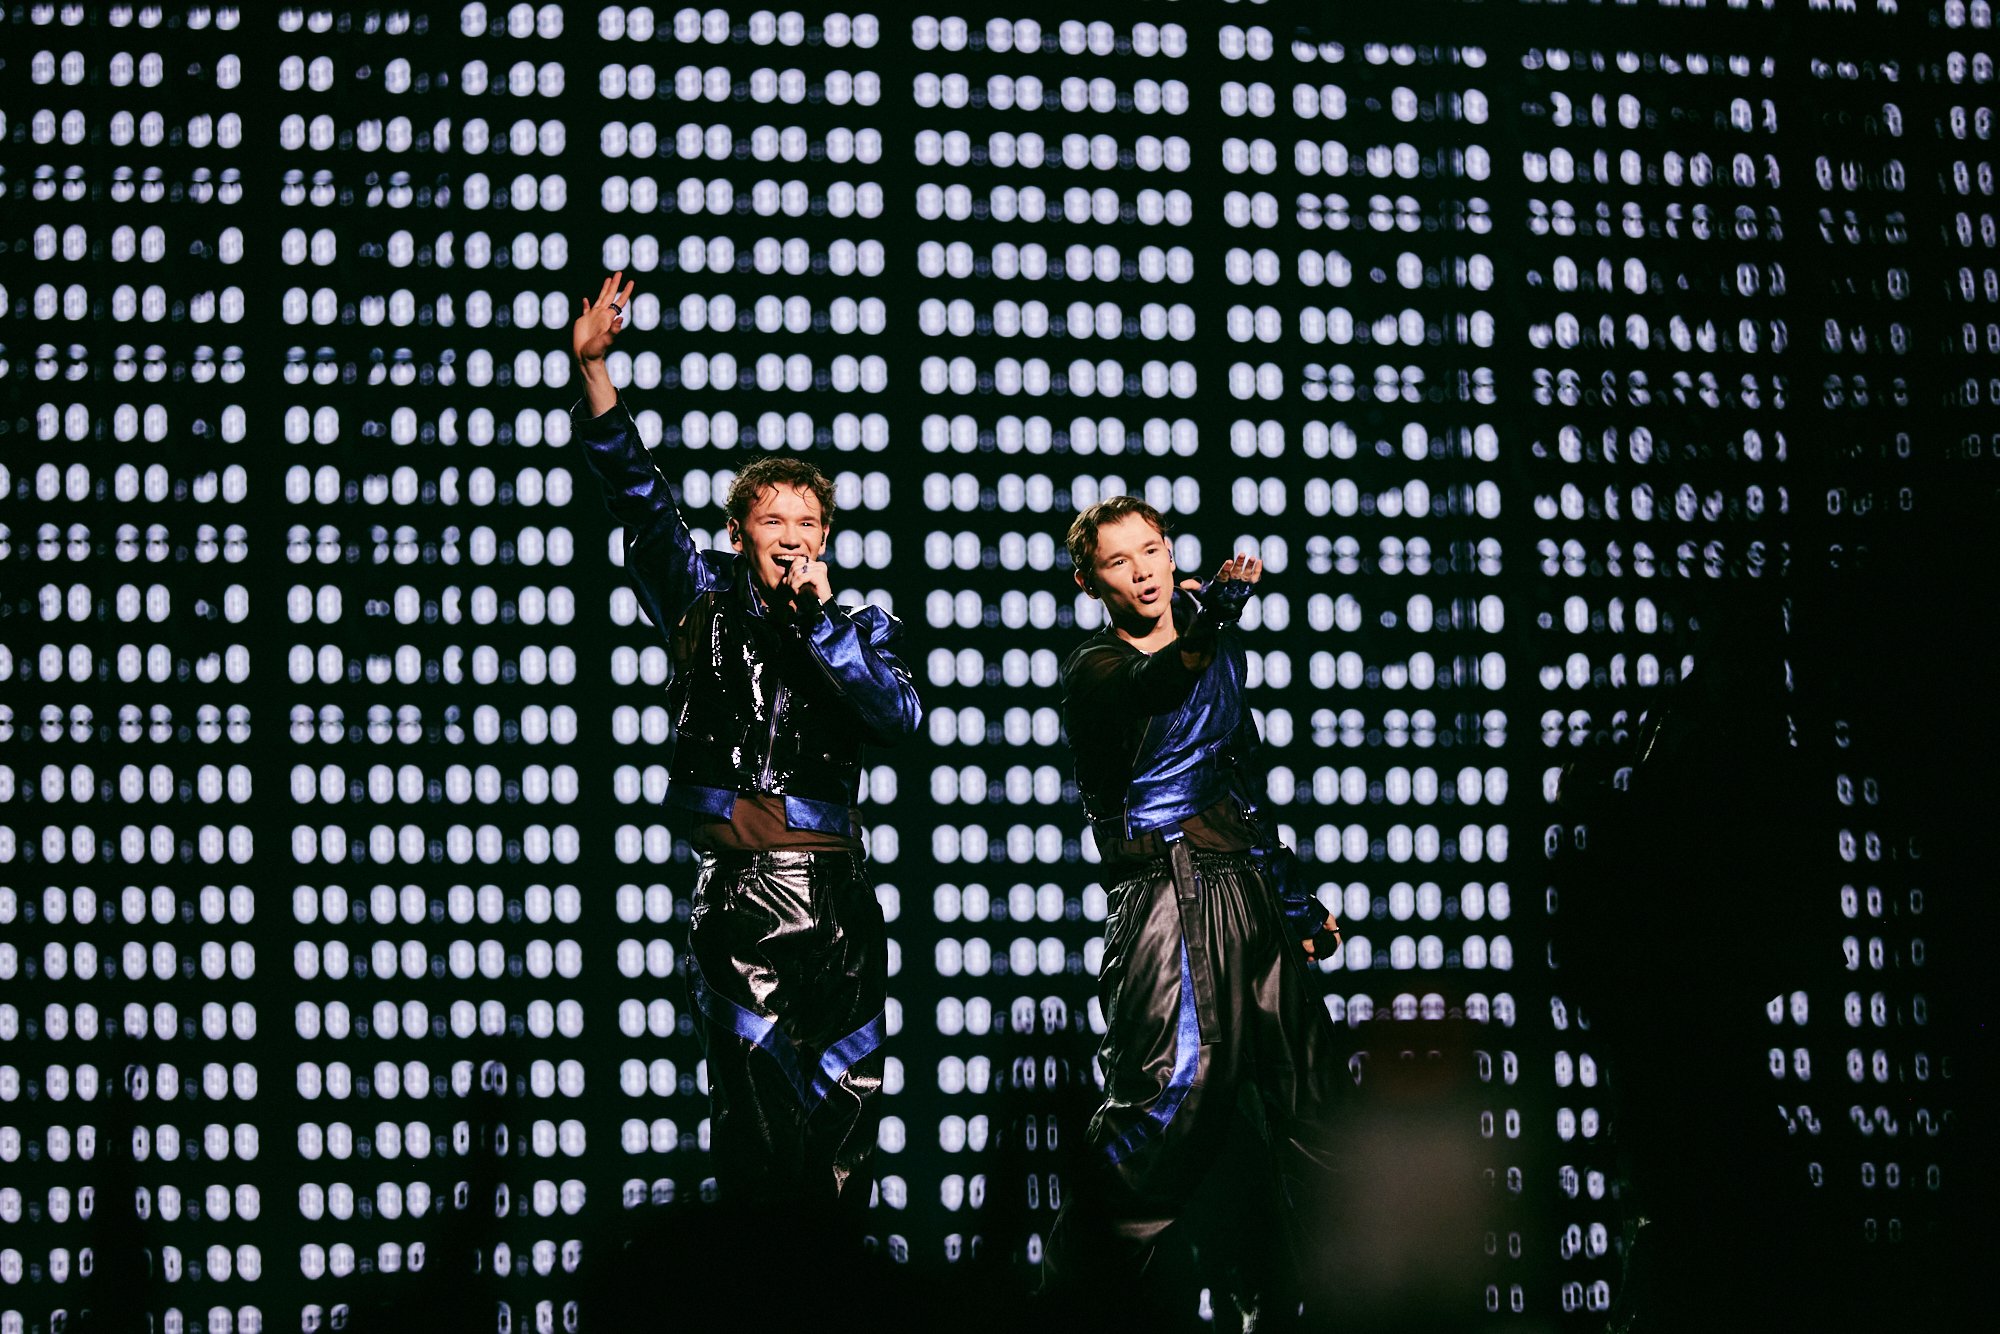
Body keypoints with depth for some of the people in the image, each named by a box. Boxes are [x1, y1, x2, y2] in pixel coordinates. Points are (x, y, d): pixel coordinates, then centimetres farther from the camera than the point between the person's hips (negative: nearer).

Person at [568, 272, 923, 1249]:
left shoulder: (860, 628, 14)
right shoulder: (705, 602, 11)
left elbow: (899, 717, -3)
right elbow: (639, 497, 1)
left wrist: (820, 619, -7)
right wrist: (594, 368, -9)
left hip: (836, 894, 2)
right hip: (737, 890, -2)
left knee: (843, 1097, 2)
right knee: (759, 1108, -8)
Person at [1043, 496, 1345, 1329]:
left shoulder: (1219, 648, 17)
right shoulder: (1095, 670, -3)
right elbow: (1158, 686, -28)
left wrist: (1294, 897, 23)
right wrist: (1209, 622, -47)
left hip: (1247, 890, 7)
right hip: (1166, 895, -7)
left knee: (1307, 1096, 4)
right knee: (1168, 1099, -17)